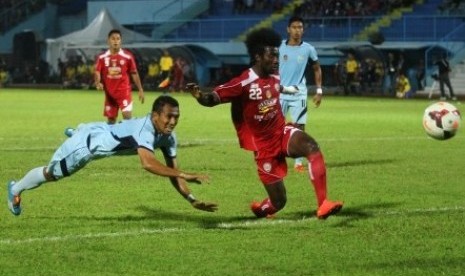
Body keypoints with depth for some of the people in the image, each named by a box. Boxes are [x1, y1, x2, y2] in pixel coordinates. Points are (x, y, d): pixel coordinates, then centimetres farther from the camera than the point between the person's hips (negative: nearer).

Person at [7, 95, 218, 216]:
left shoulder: (168, 137, -19)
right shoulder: (145, 128, -44)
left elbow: (172, 170, -13)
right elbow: (147, 163, -60)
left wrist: (191, 199, -23)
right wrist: (184, 175, -66)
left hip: (102, 138, 6)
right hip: (88, 140, -6)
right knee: (51, 174, 20)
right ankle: (16, 189, 44)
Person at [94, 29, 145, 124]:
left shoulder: (128, 56, -3)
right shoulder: (102, 57, 0)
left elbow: (134, 74, 3)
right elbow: (97, 73, -3)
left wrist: (140, 90, 3)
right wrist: (98, 83, -25)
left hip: (124, 92, -2)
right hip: (109, 93, 2)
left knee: (127, 116, -14)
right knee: (111, 119, 9)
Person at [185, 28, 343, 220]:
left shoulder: (274, 77, 2)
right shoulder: (243, 83, -18)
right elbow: (213, 99, -22)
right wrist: (199, 95, -44)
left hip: (282, 133, 5)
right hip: (264, 147, -5)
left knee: (311, 147, -31)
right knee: (278, 202, -1)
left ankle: (323, 204, -34)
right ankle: (260, 209, 40)